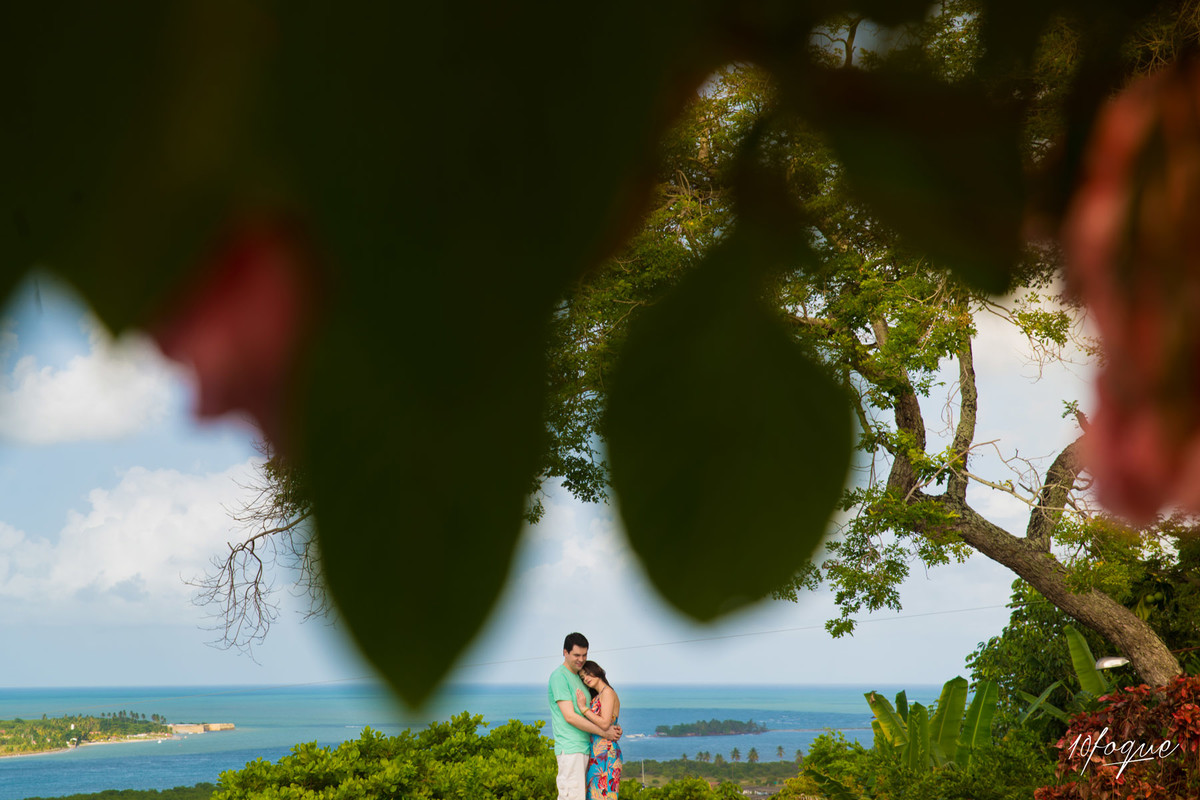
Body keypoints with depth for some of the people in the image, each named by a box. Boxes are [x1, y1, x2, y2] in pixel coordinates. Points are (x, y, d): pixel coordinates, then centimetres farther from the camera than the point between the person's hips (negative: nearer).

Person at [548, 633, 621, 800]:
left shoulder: (579, 677, 20)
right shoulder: (559, 676, -9)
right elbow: (570, 717, -15)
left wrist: (612, 728, 4)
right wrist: (604, 733, -11)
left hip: (585, 747, 9)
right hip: (570, 748, -9)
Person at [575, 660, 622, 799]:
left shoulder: (608, 692, -7)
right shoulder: (596, 697, 20)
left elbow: (605, 724, -17)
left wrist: (584, 708, -12)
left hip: (606, 753, -9)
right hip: (596, 754, 9)